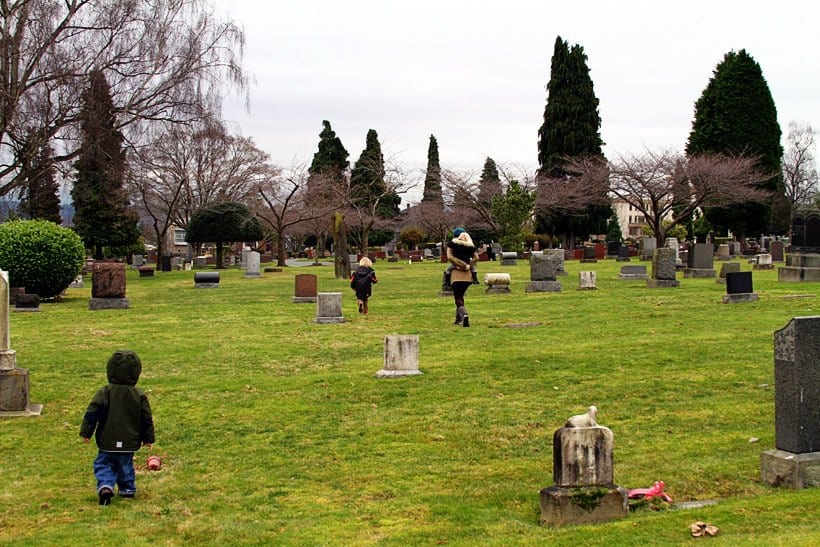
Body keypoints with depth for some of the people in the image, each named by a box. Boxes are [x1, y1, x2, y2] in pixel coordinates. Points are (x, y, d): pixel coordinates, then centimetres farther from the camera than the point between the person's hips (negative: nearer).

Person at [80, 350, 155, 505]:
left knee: (104, 464, 7)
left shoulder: (105, 392, -10)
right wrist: (148, 438, 14)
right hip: (129, 442, 2)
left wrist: (86, 432, -4)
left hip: (108, 441, -2)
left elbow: (92, 412, -12)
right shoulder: (139, 395, -2)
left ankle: (105, 486, -15)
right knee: (126, 466, 20)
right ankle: (128, 489, 24)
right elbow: (147, 418, 3)